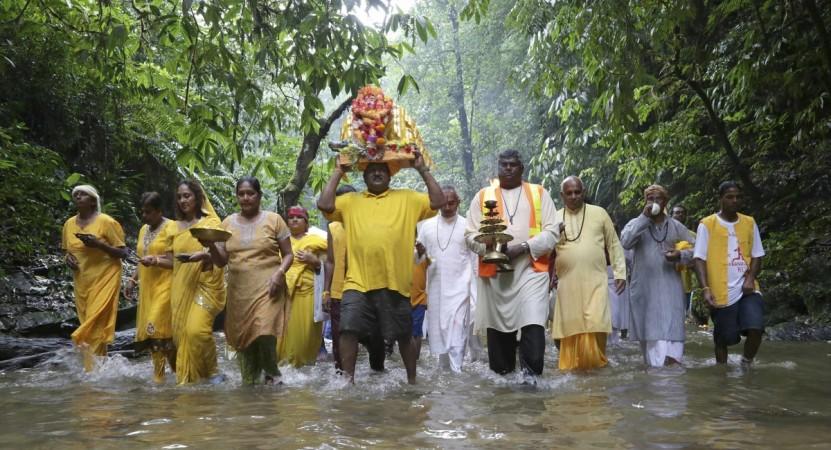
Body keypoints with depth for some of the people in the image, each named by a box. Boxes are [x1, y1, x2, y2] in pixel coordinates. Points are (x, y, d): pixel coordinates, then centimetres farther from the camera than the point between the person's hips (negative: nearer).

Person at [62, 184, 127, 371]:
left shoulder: (106, 222, -9)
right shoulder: (69, 224, 7)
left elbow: (123, 253, -8)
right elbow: (67, 251, 22)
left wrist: (99, 244, -21)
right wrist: (67, 257, -2)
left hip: (104, 280, -5)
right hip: (81, 283, 6)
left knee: (95, 326, -11)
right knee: (90, 326, 7)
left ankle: (93, 370, -6)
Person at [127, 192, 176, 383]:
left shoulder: (171, 228, -9)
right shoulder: (143, 230, 15)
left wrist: (156, 261, -24)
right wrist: (133, 279, 14)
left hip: (164, 286, -8)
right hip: (147, 287, 8)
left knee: (157, 328, -13)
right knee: (151, 331, 6)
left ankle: (159, 375, -1)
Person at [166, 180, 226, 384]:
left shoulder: (211, 223, 1)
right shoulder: (175, 227, 14)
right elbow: (171, 260, 16)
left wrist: (201, 256, -23)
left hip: (205, 285, -5)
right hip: (180, 287, 5)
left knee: (197, 329, -20)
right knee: (181, 332, 1)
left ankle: (212, 372, -2)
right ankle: (187, 378, 12)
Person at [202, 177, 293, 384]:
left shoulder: (273, 219, 3)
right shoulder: (228, 222, 11)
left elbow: (288, 255, 4)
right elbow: (221, 261, 11)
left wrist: (279, 273, -14)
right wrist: (211, 246, -9)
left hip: (267, 287, -4)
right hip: (238, 290, 4)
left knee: (264, 333, -19)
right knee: (242, 337, 5)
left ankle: (272, 374, 7)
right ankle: (248, 382, 20)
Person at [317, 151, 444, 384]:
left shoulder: (407, 198, 12)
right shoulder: (351, 200, 13)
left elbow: (437, 202, 3)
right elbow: (324, 204, 0)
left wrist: (423, 170, 3)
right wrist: (337, 173, 5)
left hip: (395, 283, 0)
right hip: (358, 283, 0)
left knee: (404, 334, 10)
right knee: (349, 330, -9)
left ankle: (412, 379, 26)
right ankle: (348, 379, 2)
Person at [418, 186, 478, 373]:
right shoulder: (427, 225, 6)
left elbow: (475, 260, 1)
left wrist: (476, 291, -4)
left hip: (459, 288, -3)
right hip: (435, 288, 3)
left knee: (457, 334, -9)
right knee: (437, 331, 9)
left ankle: (456, 372, -9)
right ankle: (443, 369, 22)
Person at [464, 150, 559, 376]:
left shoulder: (539, 193, 10)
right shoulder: (482, 196, 13)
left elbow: (551, 232, 2)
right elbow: (471, 234, 8)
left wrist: (524, 247, -14)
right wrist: (489, 246, -13)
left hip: (531, 270, -1)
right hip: (494, 273, 2)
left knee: (533, 325, -15)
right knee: (498, 327, 5)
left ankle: (531, 375, -12)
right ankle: (501, 378, 17)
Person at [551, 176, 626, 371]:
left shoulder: (599, 213, 7)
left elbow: (614, 244, 10)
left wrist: (620, 273, 4)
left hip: (595, 280, -1)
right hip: (567, 282, 1)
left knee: (595, 324, -9)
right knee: (570, 326, 2)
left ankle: (596, 364, 5)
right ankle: (571, 366, 14)